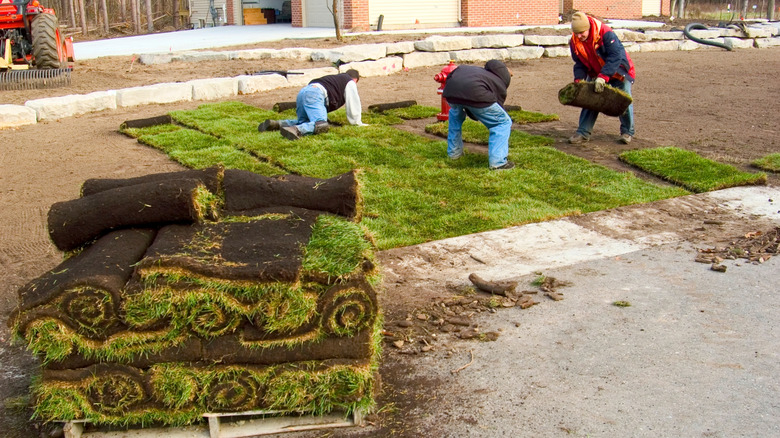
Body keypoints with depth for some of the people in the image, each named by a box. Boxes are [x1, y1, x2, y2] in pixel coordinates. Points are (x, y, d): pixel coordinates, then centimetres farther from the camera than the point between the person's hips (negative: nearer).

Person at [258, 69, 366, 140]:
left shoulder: (336, 78, 40)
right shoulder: (350, 82, 17)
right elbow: (353, 104, 12)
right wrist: (358, 123, 20)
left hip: (302, 92, 8)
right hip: (315, 94, -8)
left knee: (303, 122, 26)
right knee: (321, 125, -25)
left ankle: (276, 124, 3)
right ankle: (296, 130, -51)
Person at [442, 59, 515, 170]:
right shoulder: (499, 85, 26)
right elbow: (499, 118, 29)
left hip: (450, 90, 6)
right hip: (475, 93, -5)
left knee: (455, 114, 40)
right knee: (504, 123, 14)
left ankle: (453, 152, 41)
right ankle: (497, 162, 8)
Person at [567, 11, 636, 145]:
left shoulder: (605, 33, -33)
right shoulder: (574, 42, -15)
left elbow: (616, 56, -37)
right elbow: (579, 64, -4)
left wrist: (602, 77, -43)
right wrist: (578, 80, -20)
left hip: (618, 72, -4)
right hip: (596, 74, 4)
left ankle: (627, 132, 16)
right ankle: (583, 133, -1)